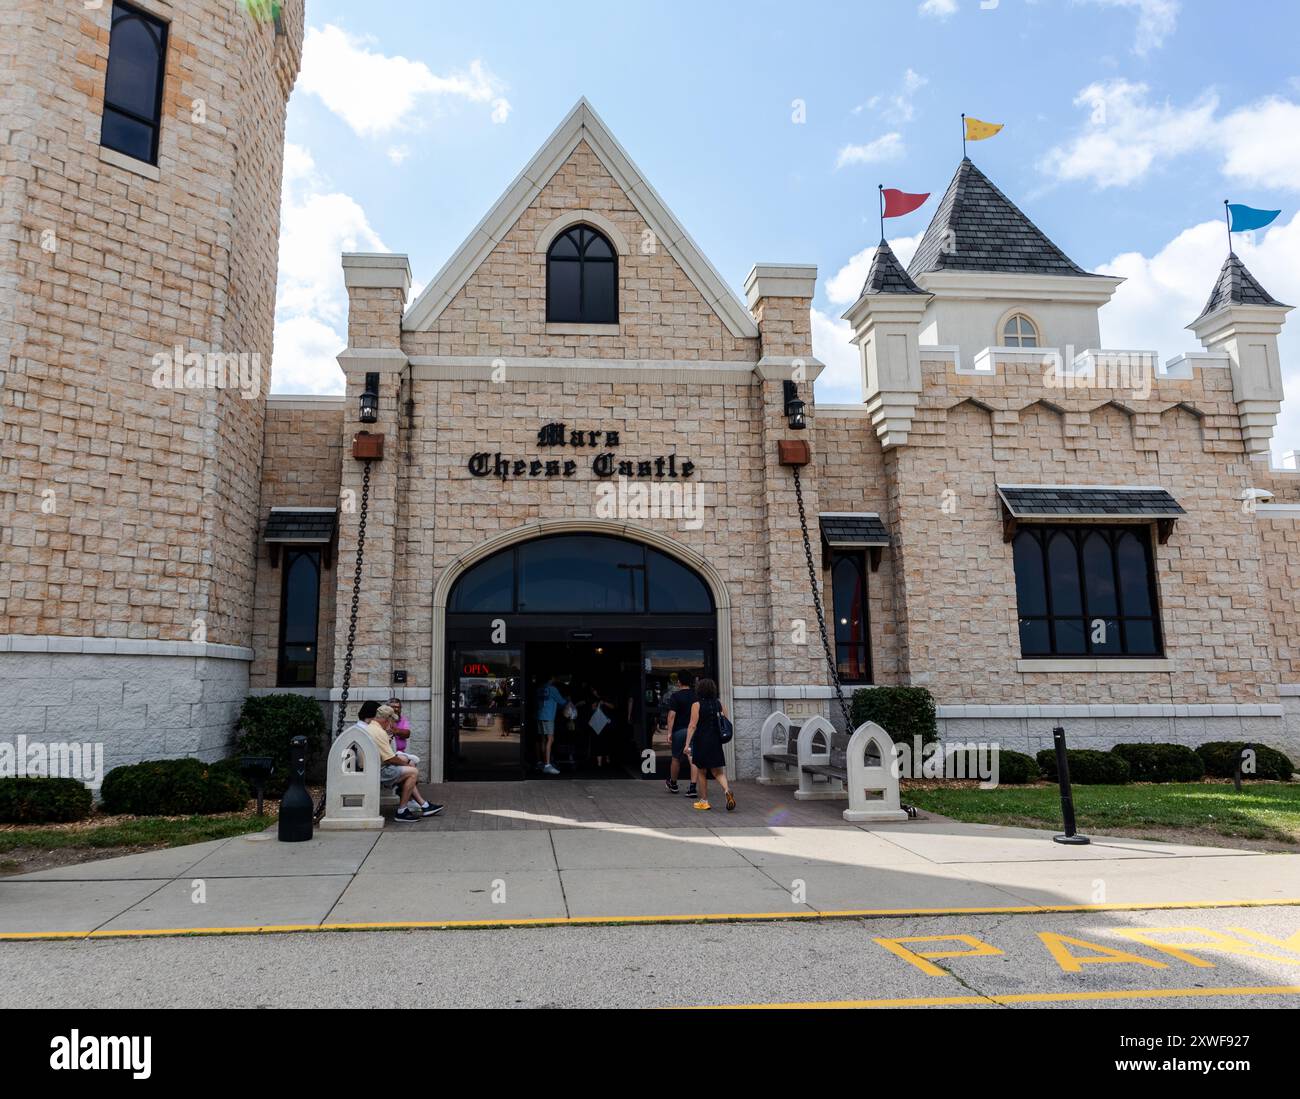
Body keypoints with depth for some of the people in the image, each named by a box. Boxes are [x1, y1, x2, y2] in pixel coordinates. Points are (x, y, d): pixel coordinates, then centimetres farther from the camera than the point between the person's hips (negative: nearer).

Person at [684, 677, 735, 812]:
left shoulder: (696, 705, -8)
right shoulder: (719, 704, 5)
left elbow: (692, 726, -13)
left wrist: (687, 744, -13)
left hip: (701, 742, -4)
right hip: (716, 742, 4)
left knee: (701, 772, 11)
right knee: (717, 771, 8)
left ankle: (704, 801, 17)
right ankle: (727, 790, -19)